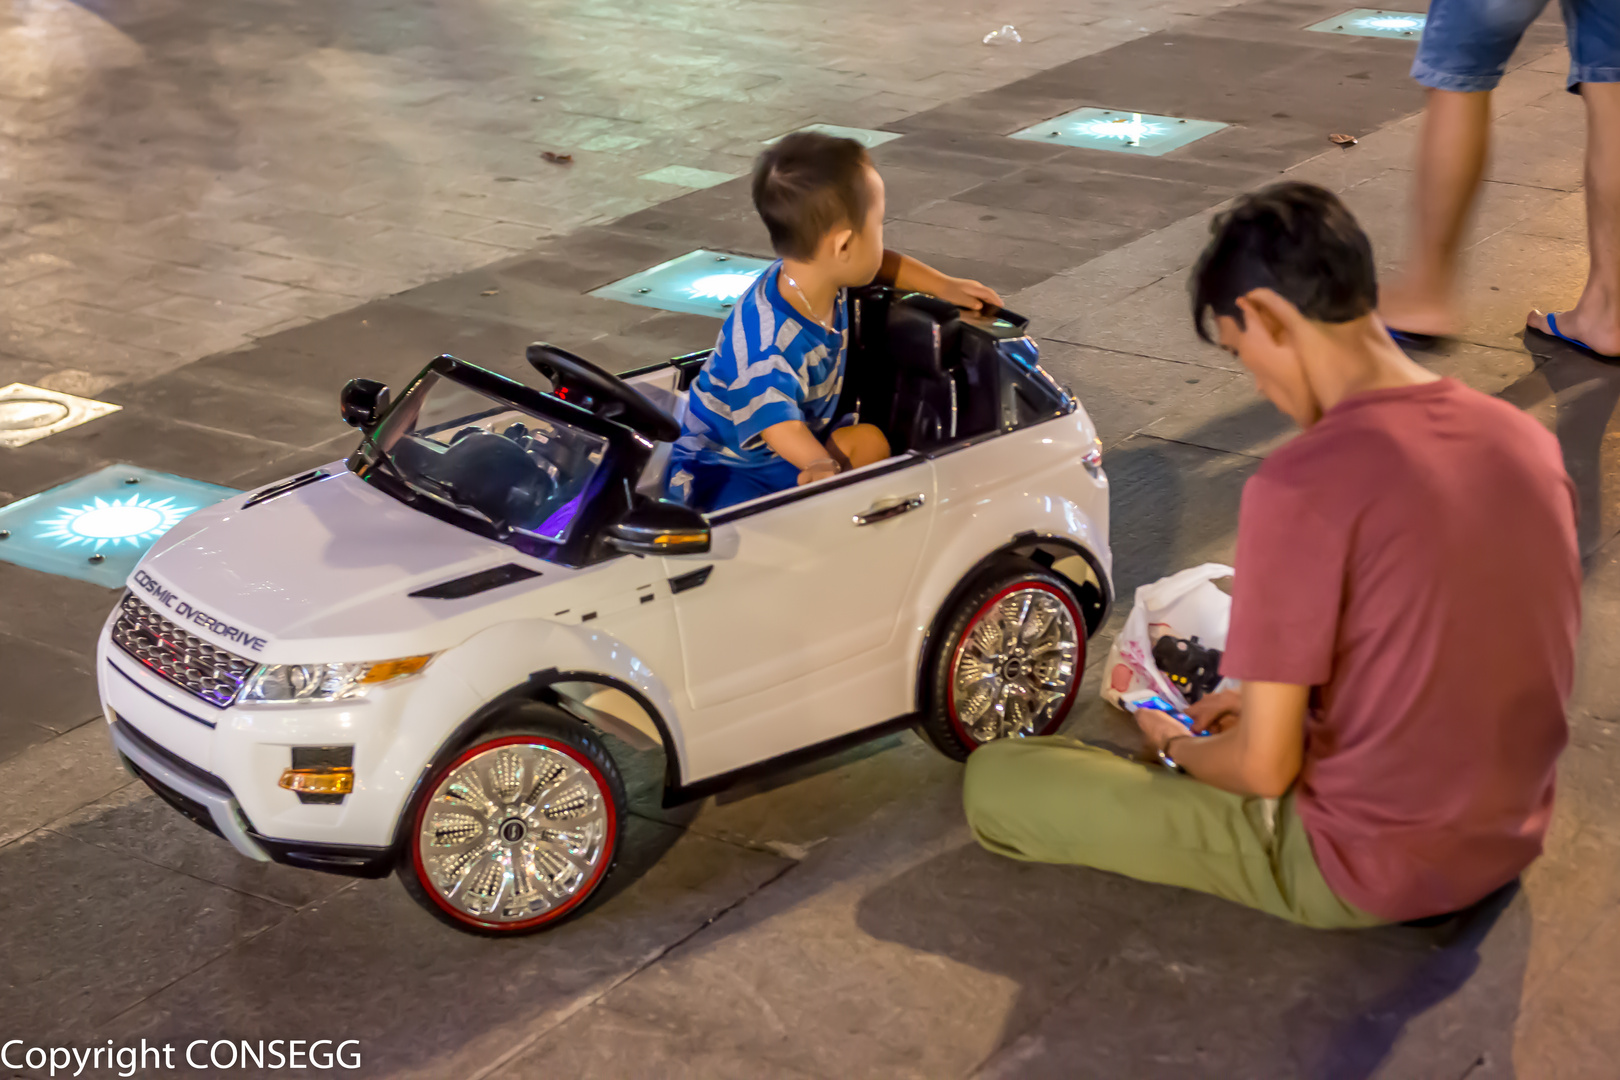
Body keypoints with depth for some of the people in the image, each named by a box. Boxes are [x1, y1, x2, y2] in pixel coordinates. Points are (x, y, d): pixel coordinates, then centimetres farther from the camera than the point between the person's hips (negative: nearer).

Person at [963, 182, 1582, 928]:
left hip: (1364, 872, -8)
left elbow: (1265, 767, -19)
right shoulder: (1527, 440, -3)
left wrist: (1178, 748, 3)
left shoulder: (1300, 489, -25)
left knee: (994, 780, -1)